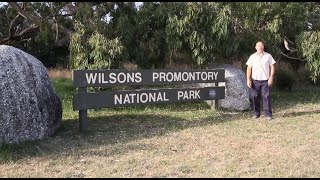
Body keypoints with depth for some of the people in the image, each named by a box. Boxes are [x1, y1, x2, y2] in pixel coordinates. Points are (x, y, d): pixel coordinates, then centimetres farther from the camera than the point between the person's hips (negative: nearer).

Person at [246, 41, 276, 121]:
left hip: (265, 80, -1)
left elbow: (272, 67, 5)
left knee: (266, 97, -5)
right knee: (255, 97, 4)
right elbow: (249, 68, 6)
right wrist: (248, 79, -2)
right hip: (255, 80, 1)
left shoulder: (268, 56, 6)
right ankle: (256, 114, 13)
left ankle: (268, 114, -1)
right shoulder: (252, 57, 8)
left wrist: (271, 78, -5)